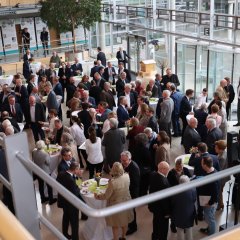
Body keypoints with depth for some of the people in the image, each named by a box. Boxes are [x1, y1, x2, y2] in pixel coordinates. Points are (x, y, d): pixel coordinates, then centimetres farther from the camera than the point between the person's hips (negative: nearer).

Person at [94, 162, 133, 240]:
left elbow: (106, 196, -21)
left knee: (115, 225, 16)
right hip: (126, 203, 6)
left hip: (116, 205, -6)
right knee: (124, 222, 27)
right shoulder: (127, 176, -16)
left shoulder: (112, 182, -33)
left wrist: (97, 196, -3)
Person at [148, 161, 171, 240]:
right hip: (161, 208, -9)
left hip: (155, 205, 9)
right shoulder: (163, 181, -34)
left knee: (156, 225, 28)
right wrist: (167, 211, -17)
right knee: (163, 228, 11)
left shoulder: (153, 175, -8)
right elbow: (164, 198, -27)